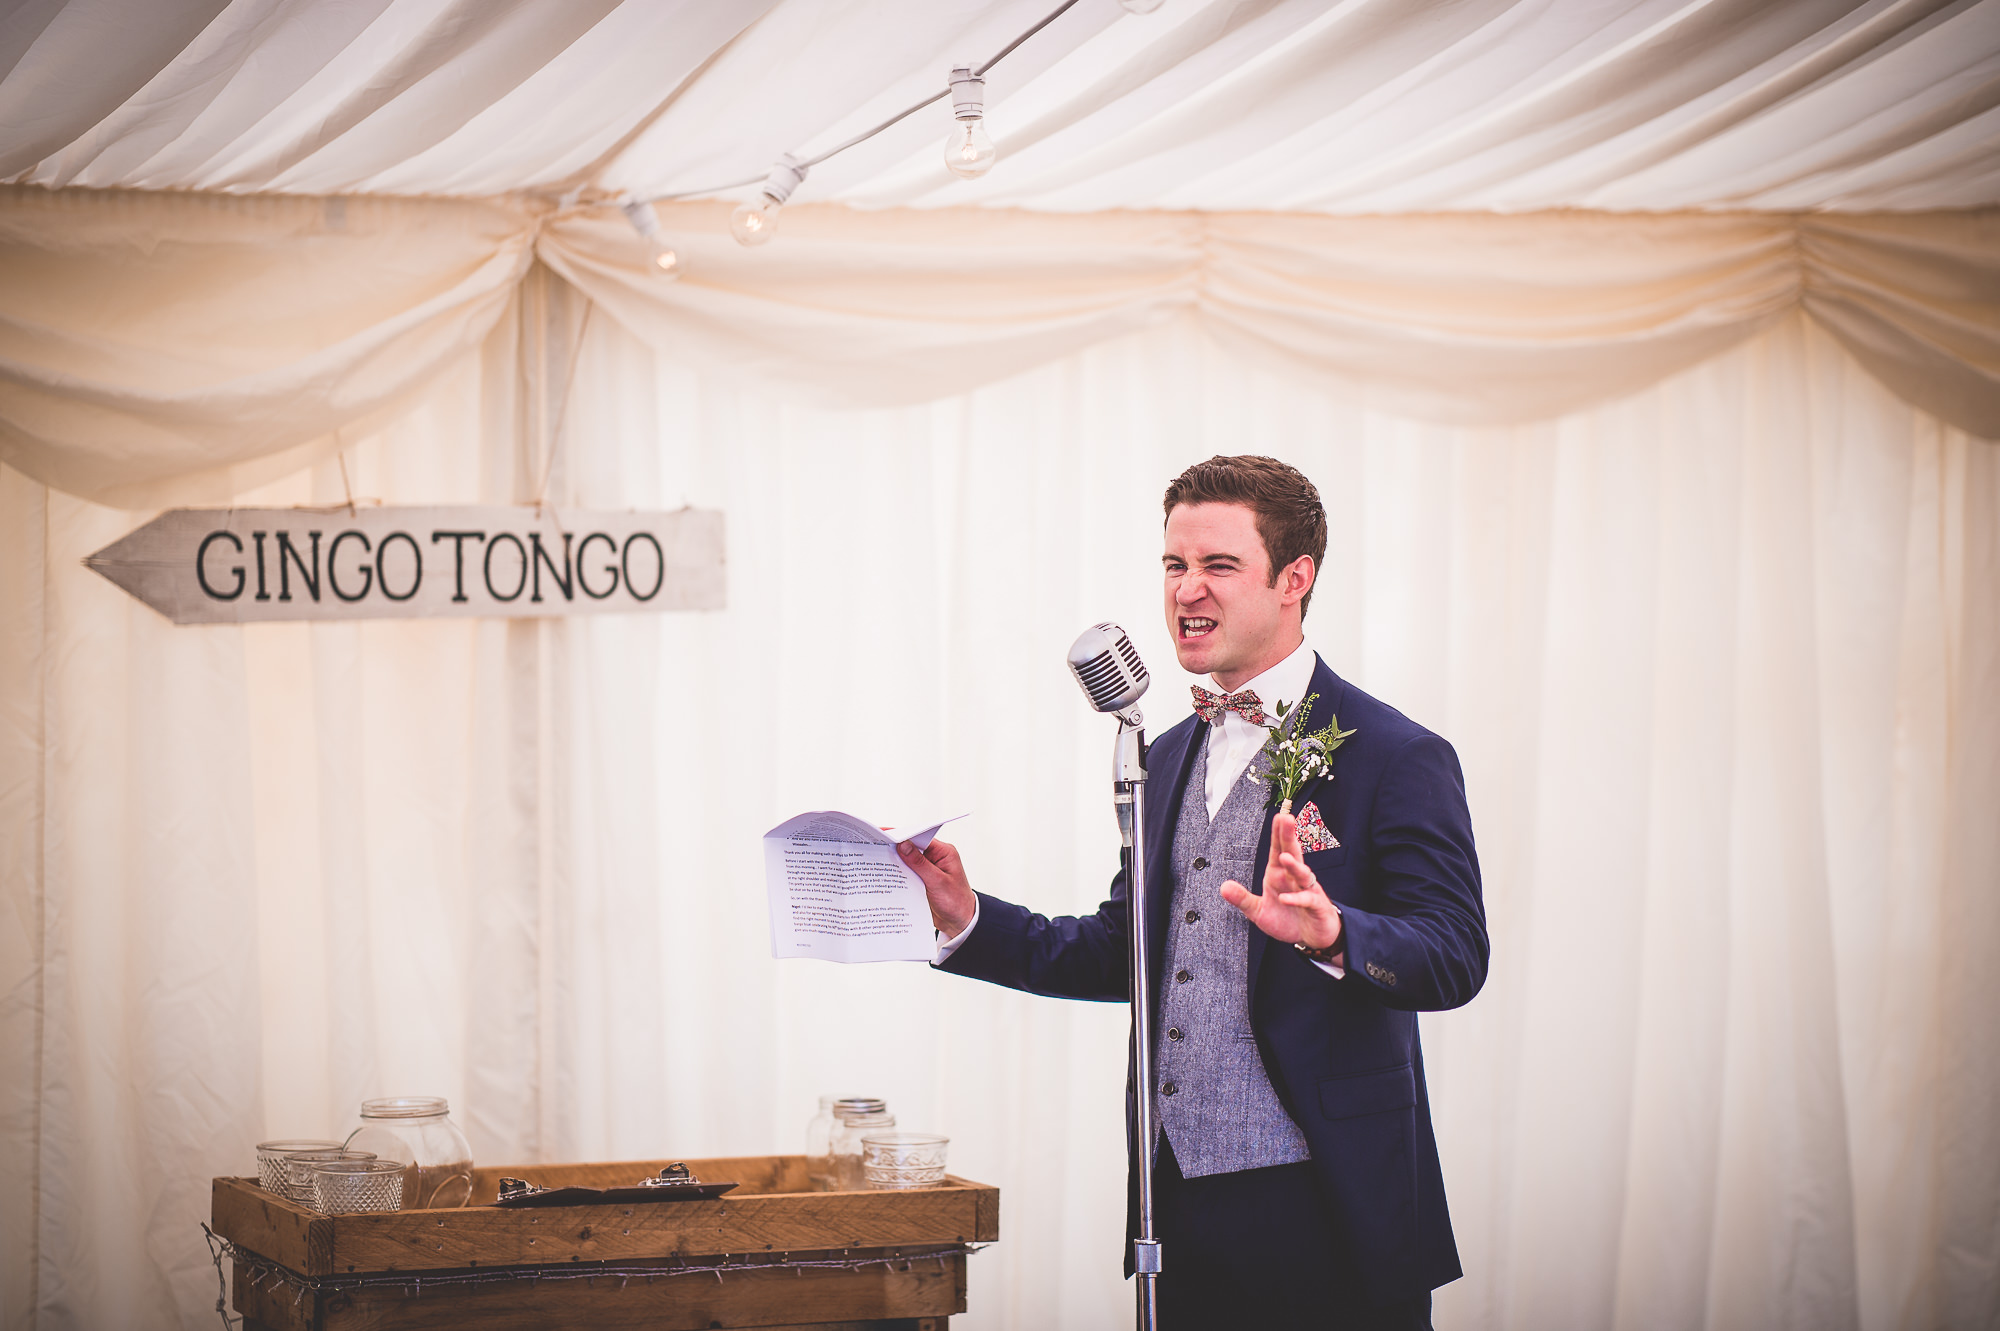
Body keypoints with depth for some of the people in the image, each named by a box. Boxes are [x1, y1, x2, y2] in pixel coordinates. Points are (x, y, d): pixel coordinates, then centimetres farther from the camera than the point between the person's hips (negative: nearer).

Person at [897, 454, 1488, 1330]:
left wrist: (1332, 932, -34)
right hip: (1179, 1202, 6)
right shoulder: (1169, 759, 16)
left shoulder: (1397, 758, -7)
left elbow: (1455, 956, -15)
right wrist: (967, 919, 9)